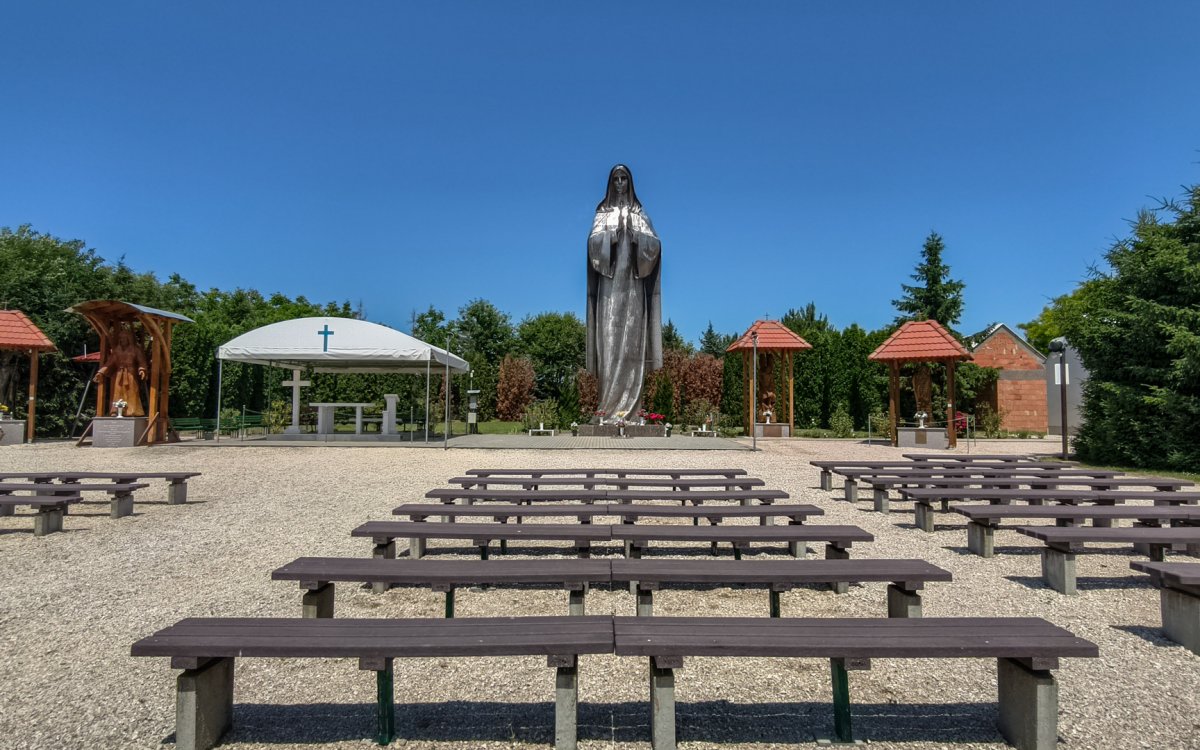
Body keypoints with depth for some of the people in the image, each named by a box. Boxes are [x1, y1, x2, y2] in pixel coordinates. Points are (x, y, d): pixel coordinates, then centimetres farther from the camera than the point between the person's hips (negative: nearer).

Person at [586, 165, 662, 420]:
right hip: (610, 282, 0)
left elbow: (655, 244, 2)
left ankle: (631, 405, -5)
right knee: (609, 338, -7)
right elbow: (593, 242, -1)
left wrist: (634, 234, -13)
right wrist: (614, 232, -15)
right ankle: (609, 404, -7)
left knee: (632, 340, -5)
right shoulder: (602, 212, 13)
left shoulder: (640, 213, 14)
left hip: (632, 282, 0)